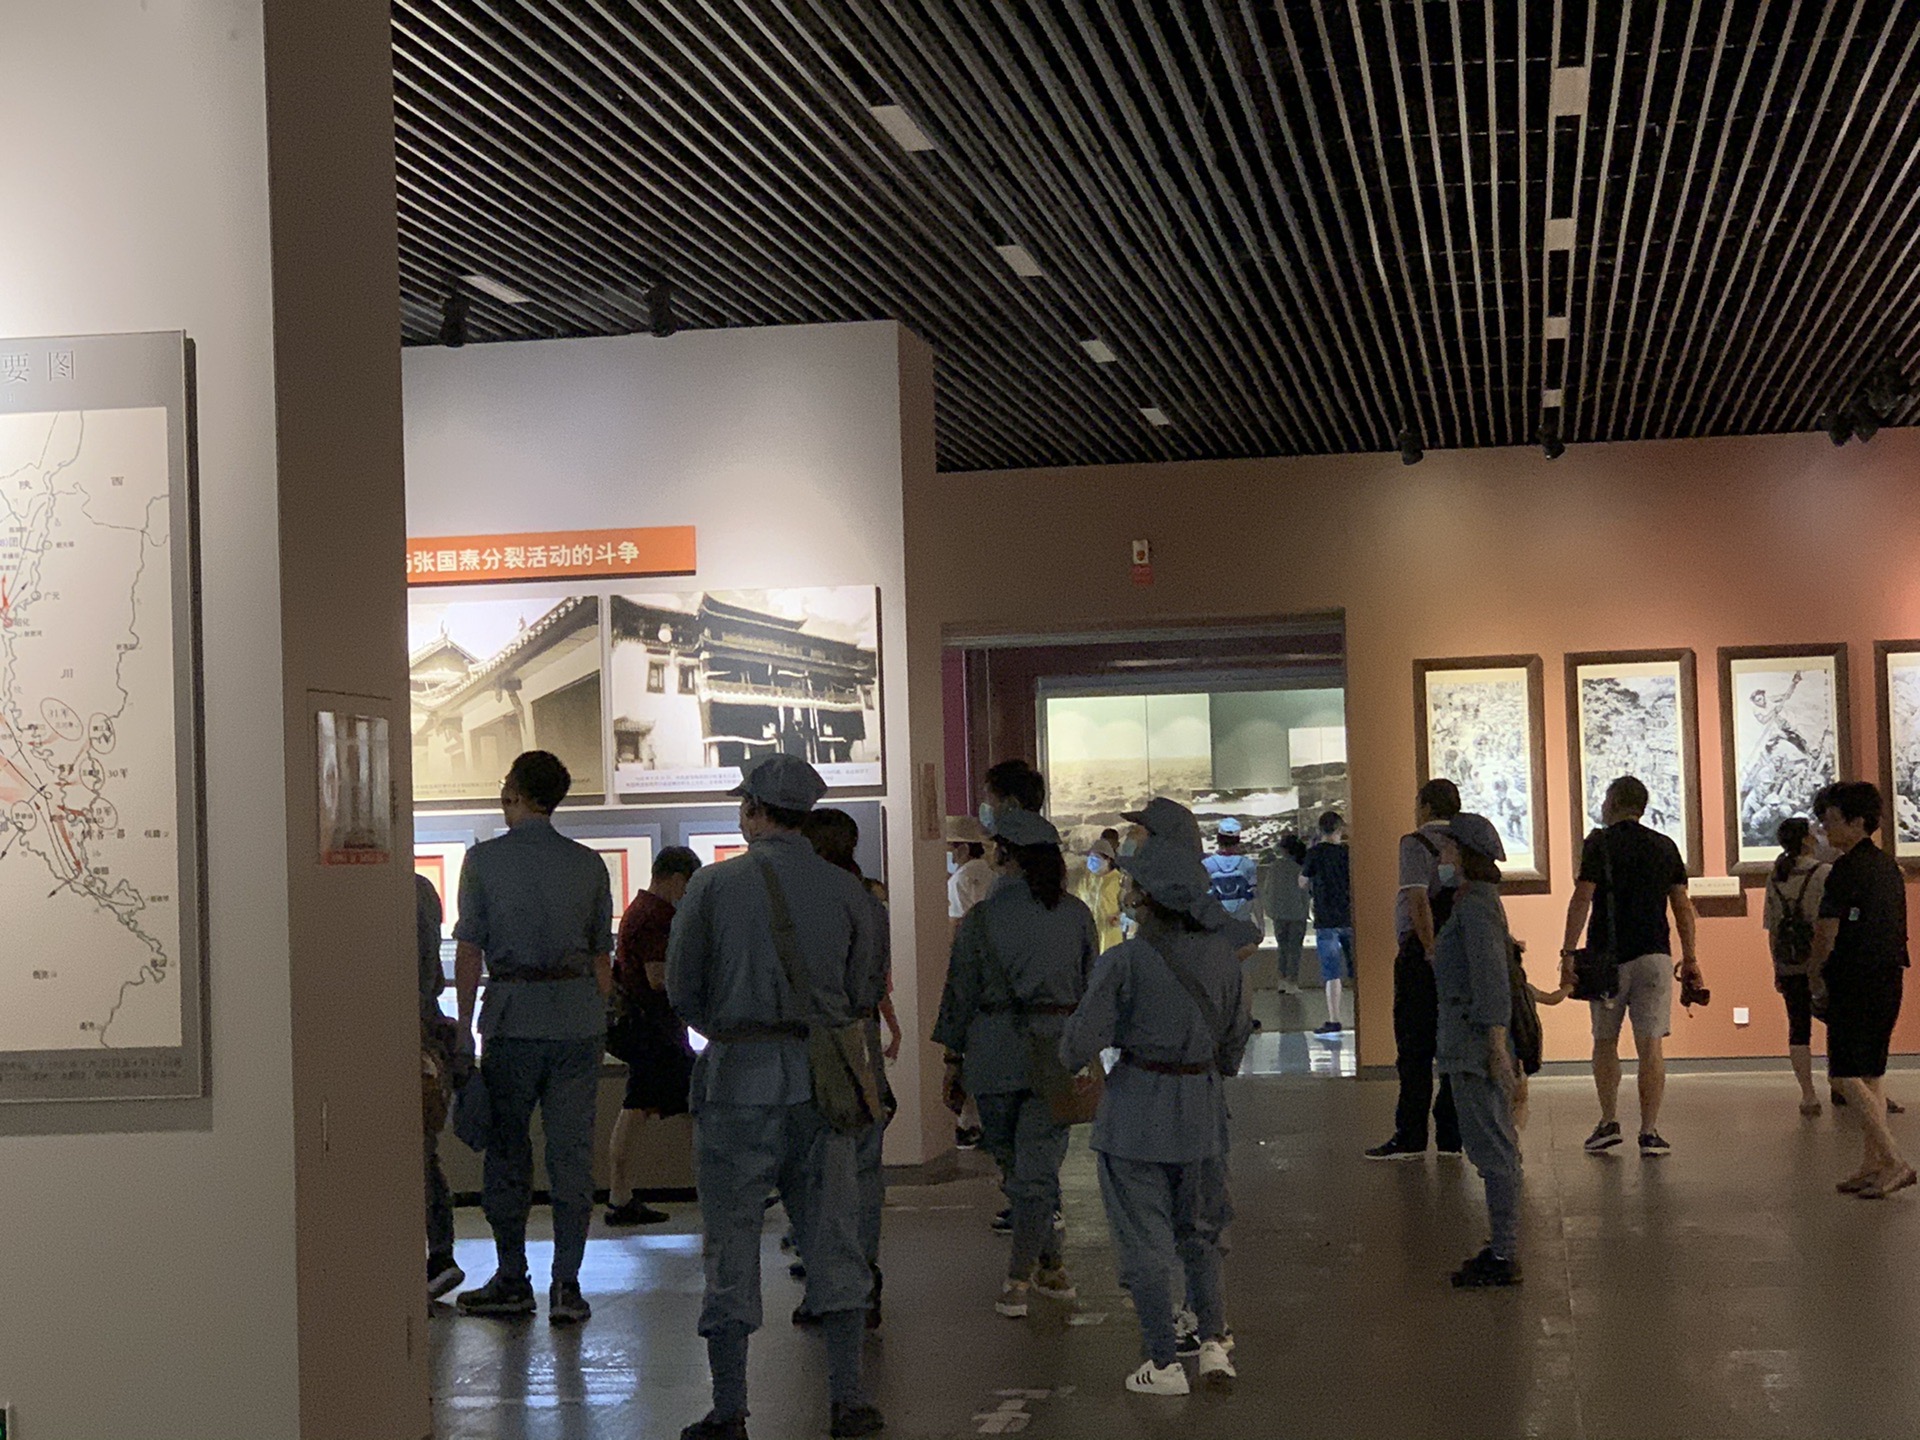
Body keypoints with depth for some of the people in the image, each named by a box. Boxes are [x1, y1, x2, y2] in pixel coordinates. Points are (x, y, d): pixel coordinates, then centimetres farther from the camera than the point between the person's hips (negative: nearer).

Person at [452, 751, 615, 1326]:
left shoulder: (484, 859, -2)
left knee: (507, 1150, 8)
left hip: (513, 1017, -2)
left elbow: (469, 950, -2)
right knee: (571, 1150, 4)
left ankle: (513, 1280, 12)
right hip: (579, 1016, 2)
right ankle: (566, 1284, 3)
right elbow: (602, 956, 10)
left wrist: (465, 1026, 5)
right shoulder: (589, 864, 6)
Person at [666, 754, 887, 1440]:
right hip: (824, 1078, 3)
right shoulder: (847, 890, 4)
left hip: (738, 1076, -2)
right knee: (833, 1238, 10)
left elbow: (682, 989, 0)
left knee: (732, 1243, 4)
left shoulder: (714, 884, -4)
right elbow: (867, 991, 8)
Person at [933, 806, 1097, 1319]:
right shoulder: (1077, 914, 2)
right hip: (1057, 1048, 2)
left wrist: (953, 1056, 8)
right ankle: (1024, 1274, 2)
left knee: (1013, 1162, 13)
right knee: (1038, 1166, 3)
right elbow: (1092, 985, 8)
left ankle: (1047, 1264, 20)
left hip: (995, 1051, -2)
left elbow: (961, 989, -2)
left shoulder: (981, 917, -7)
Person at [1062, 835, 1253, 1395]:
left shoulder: (1125, 961, -15)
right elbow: (1235, 1038, 10)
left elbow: (1081, 1044, -13)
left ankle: (1164, 1362, 8)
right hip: (1202, 1107, 5)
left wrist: (1071, 1055, 10)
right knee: (1199, 1228, 21)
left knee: (1143, 1235, 5)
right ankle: (1214, 1341, 15)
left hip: (1136, 1107, -5)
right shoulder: (1221, 955, -1)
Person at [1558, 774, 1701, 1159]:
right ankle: (1649, 1132, -5)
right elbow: (1682, 906, 9)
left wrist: (1568, 953, -10)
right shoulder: (1665, 847, 10)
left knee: (1605, 1042, 12)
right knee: (1651, 1045, -1)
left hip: (1607, 955, -2)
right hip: (1654, 954, 2)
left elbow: (1582, 899, -10)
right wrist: (1689, 958, 13)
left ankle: (1609, 1122, 5)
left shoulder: (1600, 843, -1)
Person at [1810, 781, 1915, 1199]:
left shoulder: (1848, 868, -12)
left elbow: (1827, 931, -11)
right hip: (1890, 977, 9)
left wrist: (1816, 978, 4)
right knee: (1871, 1073, 12)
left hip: (1856, 983, -9)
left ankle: (1894, 1161, -13)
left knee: (1848, 1074, -7)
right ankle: (1871, 1164, 12)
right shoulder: (1889, 866, 15)